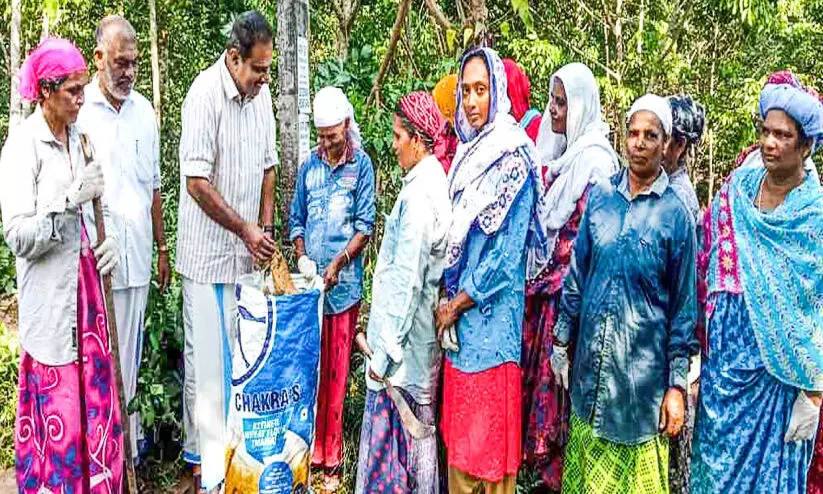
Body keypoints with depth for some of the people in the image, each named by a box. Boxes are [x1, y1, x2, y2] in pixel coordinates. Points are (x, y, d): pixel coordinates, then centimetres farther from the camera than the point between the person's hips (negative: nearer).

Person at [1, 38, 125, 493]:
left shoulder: (78, 136, 6)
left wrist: (110, 238, -2)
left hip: (87, 284, 6)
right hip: (51, 297, -6)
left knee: (96, 395, 12)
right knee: (56, 404, 2)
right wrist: (70, 199, -25)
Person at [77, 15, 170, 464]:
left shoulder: (144, 111, 10)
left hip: (137, 258, 5)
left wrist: (163, 249, 17)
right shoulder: (78, 110, -7)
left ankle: (129, 451, 29)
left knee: (130, 358, 15)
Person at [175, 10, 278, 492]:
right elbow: (197, 182, -19)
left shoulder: (262, 93, 5)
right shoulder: (206, 94, -17)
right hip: (209, 253, -7)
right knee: (210, 359, 0)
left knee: (233, 354, 13)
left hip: (245, 251, 7)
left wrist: (266, 228, 6)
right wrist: (245, 228, -17)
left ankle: (198, 448, 29)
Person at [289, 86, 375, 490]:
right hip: (309, 282, 3)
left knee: (336, 373, 3)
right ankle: (309, 451, 18)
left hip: (343, 284, -3)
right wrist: (302, 258, -2)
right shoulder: (309, 165, 8)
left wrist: (338, 263, -14)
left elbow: (365, 225, -4)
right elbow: (296, 219, 13)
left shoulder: (361, 165, -1)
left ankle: (331, 461, 13)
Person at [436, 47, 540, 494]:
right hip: (457, 312, 7)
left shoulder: (512, 158, -12)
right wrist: (449, 298, 9)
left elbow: (508, 252, -15)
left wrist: (459, 303, -10)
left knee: (490, 433, 3)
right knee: (458, 428, 15)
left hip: (491, 312, -7)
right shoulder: (467, 154, 12)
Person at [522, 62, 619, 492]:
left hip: (568, 291, -8)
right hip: (541, 287, 8)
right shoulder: (556, 153, 13)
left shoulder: (595, 161, -13)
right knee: (537, 372, 12)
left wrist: (549, 280, -14)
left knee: (559, 376, 0)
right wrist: (533, 277, 10)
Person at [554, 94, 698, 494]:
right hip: (590, 361, 3)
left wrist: (677, 385, -6)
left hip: (642, 368, -3)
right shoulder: (600, 197, 2)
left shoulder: (676, 214, -7)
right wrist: (561, 340, 8)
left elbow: (684, 304, -5)